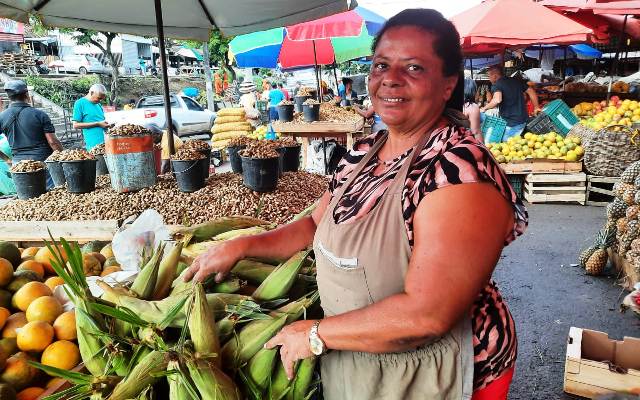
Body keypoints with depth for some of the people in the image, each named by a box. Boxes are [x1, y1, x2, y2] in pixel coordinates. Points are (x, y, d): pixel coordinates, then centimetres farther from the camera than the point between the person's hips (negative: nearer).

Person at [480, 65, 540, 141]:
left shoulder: (496, 85, -9)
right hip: (523, 120, 8)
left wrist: (484, 108, -15)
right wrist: (536, 107, 26)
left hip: (510, 123, -8)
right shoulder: (517, 81, 14)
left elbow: (497, 100, -29)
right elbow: (531, 91, 17)